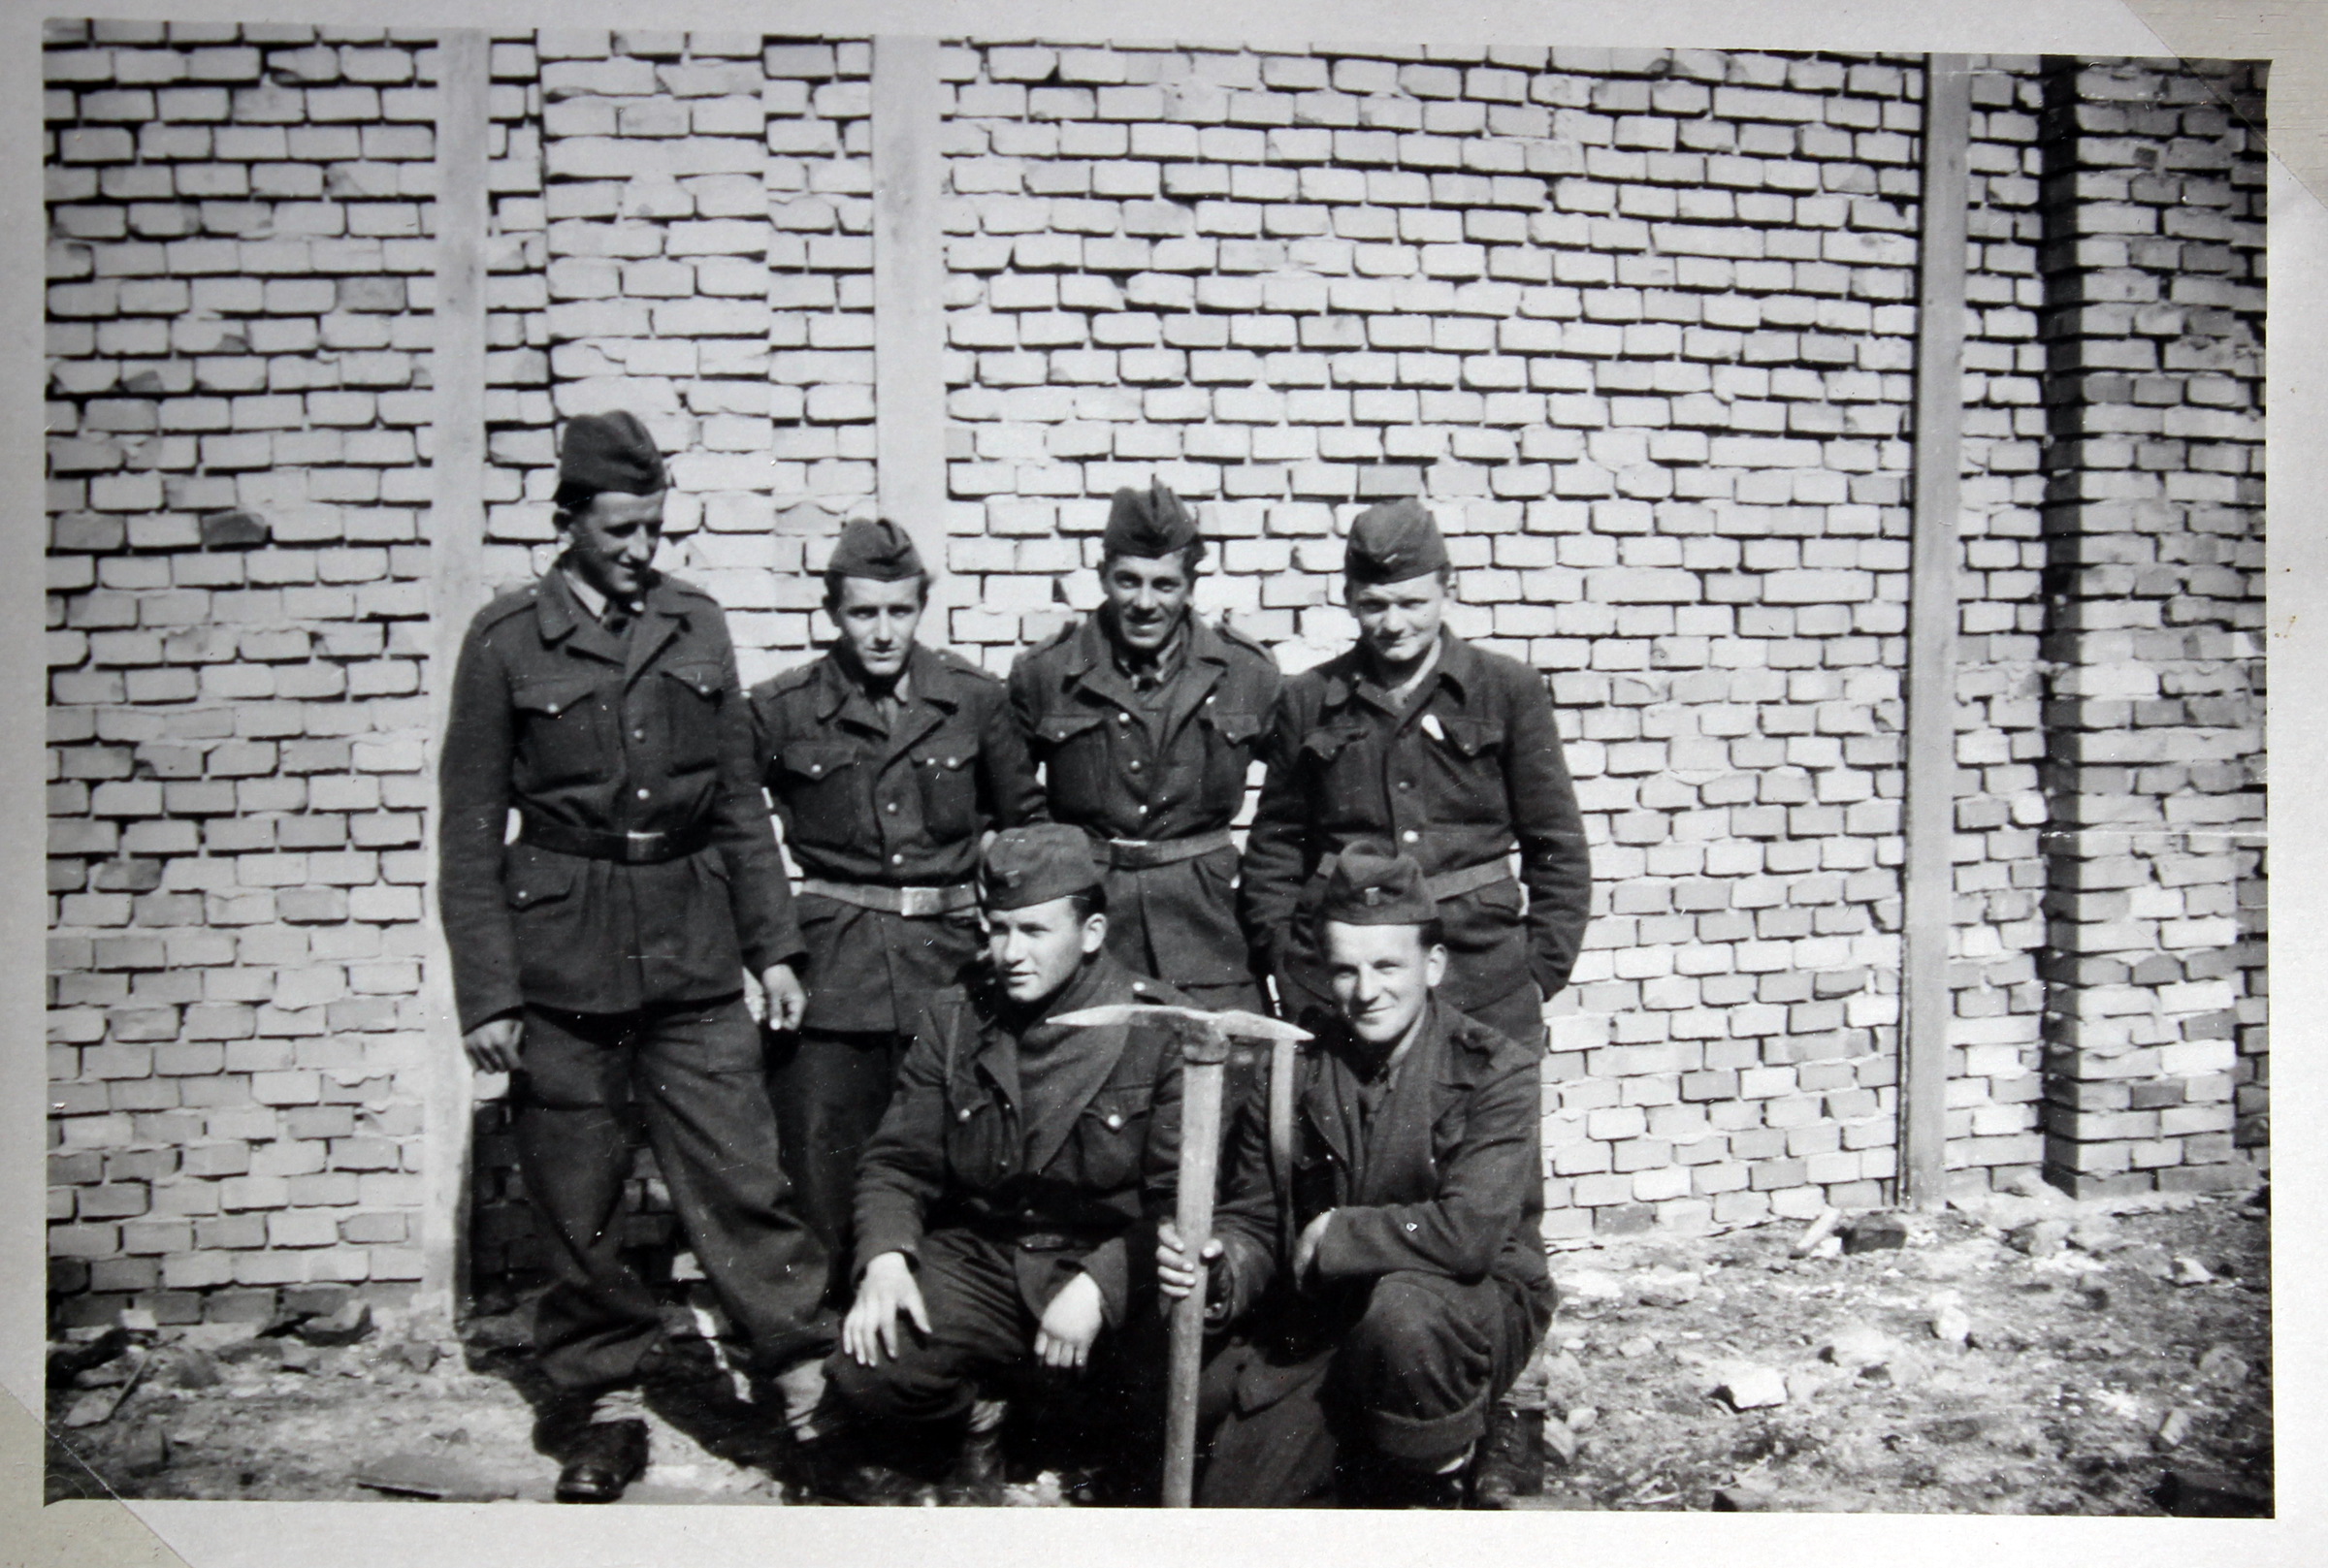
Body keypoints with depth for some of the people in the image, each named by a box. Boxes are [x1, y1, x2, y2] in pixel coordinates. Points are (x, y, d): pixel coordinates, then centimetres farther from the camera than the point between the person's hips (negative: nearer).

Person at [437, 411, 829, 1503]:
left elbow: (738, 799, 13)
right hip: (562, 950, -2)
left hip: (691, 941, 2)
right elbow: (470, 830, -1)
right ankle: (601, 1407, 24)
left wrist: (771, 942, 9)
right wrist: (485, 995, -5)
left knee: (739, 1174, -1)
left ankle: (813, 1379, 9)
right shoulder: (507, 639, -2)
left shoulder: (695, 624, 8)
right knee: (577, 1197, 7)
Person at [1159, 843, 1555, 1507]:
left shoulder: (1496, 1071, -14)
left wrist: (1331, 1237, -18)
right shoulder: (1289, 1074, -2)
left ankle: (1433, 1478, -7)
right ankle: (1369, 1474, 22)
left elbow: (1469, 1233, -26)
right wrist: (1221, 1270, -21)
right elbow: (1255, 1223, 3)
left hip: (1473, 1307, -3)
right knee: (1233, 1503, -9)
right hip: (1318, 1324, 4)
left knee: (1401, 1309, -37)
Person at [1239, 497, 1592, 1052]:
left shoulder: (1510, 690, 5)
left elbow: (1557, 846, 7)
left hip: (1482, 966, 0)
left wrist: (1542, 972, 2)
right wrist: (1282, 959, 4)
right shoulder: (1308, 700, 8)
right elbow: (1274, 842, 13)